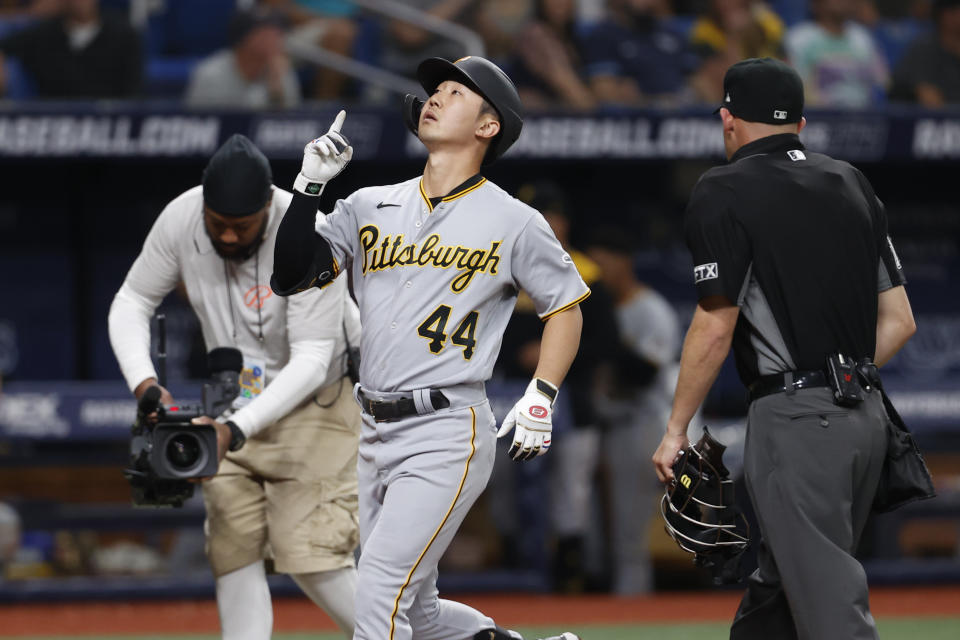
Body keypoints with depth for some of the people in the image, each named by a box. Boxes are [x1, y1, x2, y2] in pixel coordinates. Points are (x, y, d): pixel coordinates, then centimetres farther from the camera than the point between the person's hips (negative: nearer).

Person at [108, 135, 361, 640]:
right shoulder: (180, 220, -14)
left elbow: (312, 360, -29)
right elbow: (132, 302, -2)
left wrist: (237, 430, -39)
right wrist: (143, 383, -21)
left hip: (311, 403, -5)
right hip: (235, 405, 5)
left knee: (312, 559, -15)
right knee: (233, 552, -2)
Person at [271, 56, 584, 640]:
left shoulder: (514, 222, 1)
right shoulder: (370, 207, 11)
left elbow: (566, 304, 10)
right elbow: (291, 276, 2)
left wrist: (541, 397, -3)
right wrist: (311, 185, -7)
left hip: (447, 437, -6)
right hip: (374, 435, 6)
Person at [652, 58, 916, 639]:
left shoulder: (727, 192, -5)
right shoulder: (852, 183, 15)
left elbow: (716, 327, -9)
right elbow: (900, 321, 13)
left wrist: (676, 430, -2)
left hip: (796, 420, -7)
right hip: (868, 416, 7)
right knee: (776, 591, 19)